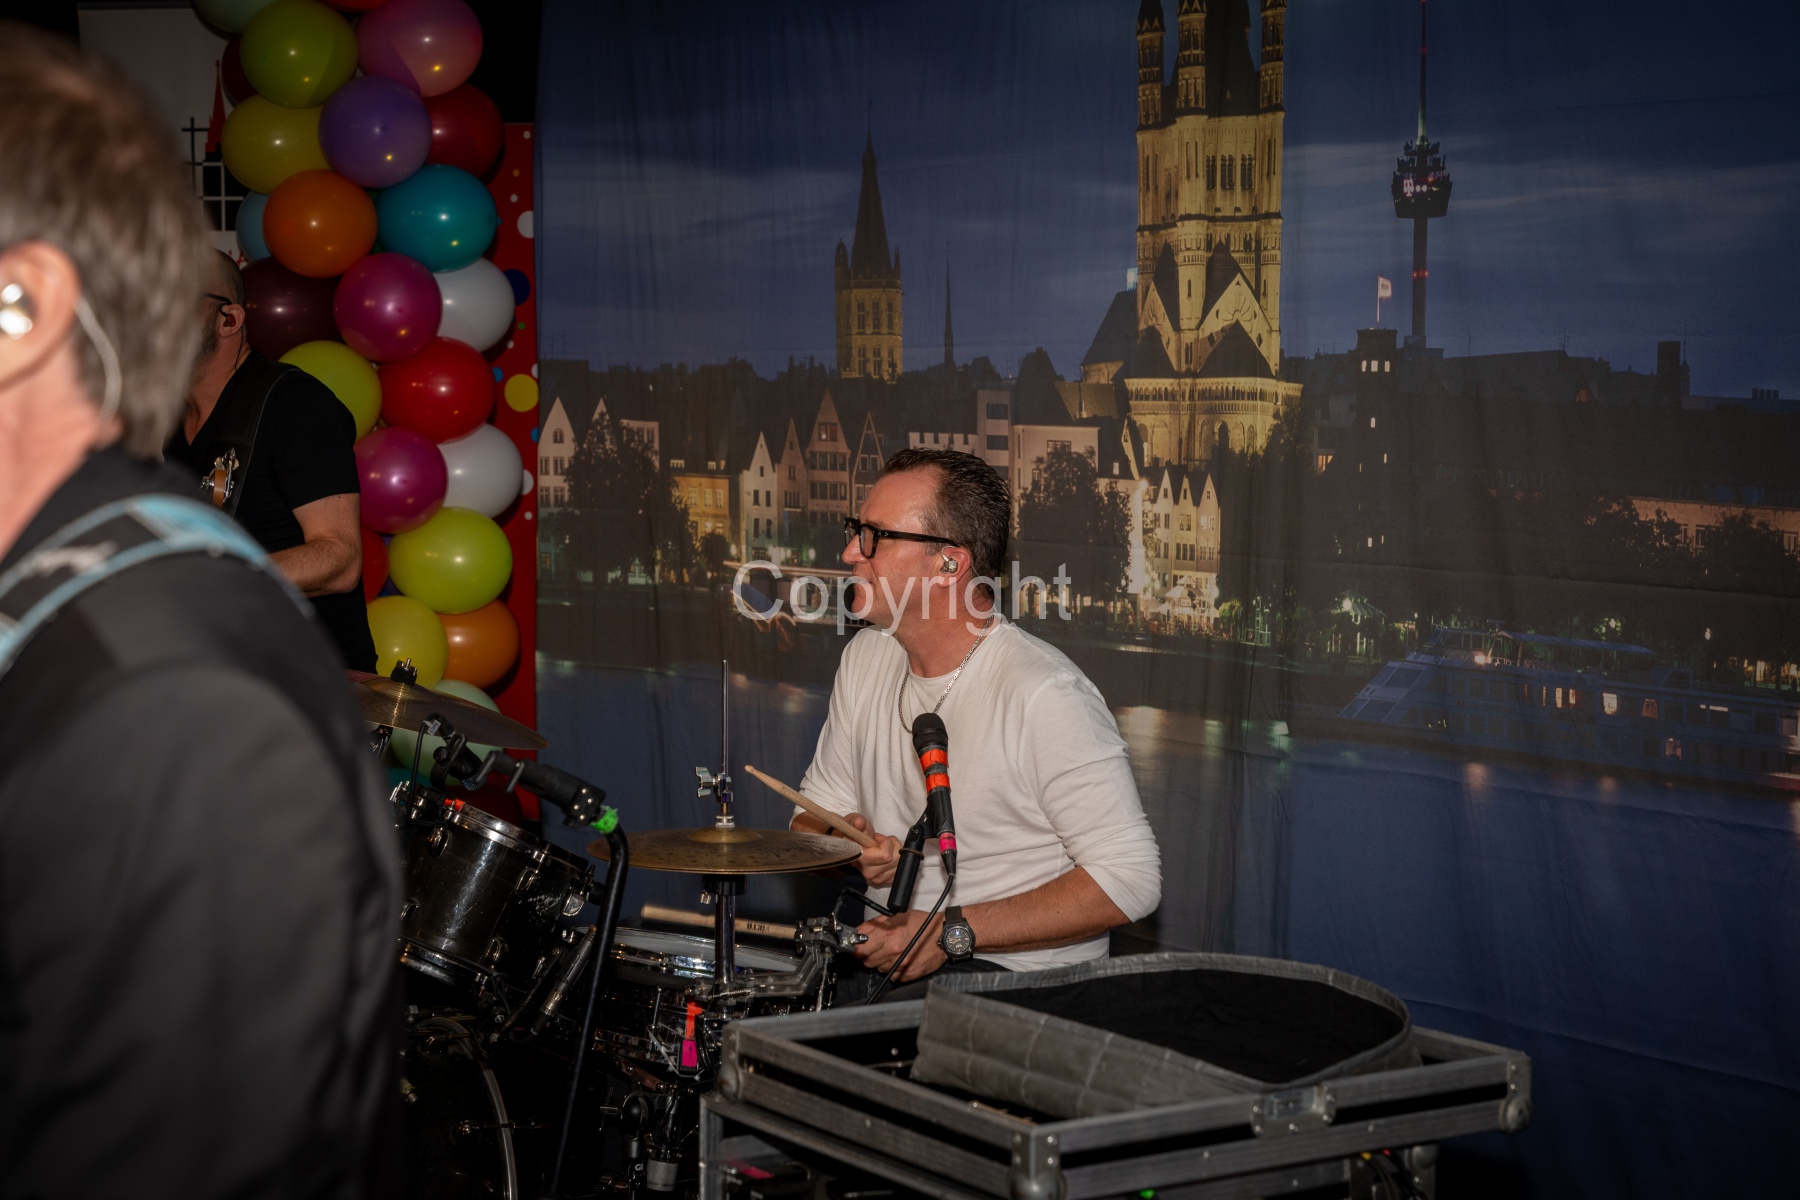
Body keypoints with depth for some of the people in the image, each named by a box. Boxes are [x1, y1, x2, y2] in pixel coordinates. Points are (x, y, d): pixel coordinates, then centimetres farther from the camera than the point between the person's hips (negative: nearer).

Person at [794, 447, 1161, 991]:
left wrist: (954, 931, -22)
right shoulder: (866, 657, 5)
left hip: (1021, 970, -7)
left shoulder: (1046, 696, -20)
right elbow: (815, 813, 17)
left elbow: (1129, 880, -20)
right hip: (892, 951, 7)